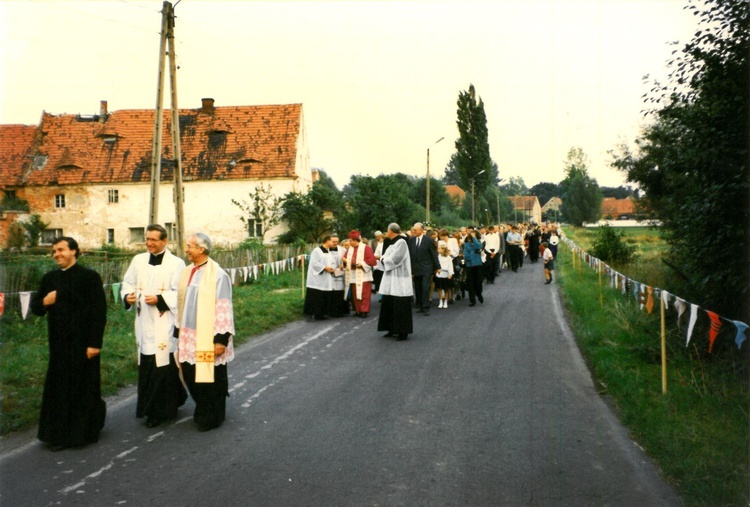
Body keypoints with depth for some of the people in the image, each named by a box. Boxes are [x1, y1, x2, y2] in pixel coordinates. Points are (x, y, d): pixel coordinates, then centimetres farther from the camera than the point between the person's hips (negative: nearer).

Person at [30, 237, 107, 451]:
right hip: (59, 343, 5)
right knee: (58, 388, 10)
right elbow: (35, 306, 15)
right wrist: (44, 301, -9)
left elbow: (99, 312, -11)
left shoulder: (90, 277, -8)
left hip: (82, 342, -5)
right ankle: (59, 435, 24)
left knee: (83, 387, 5)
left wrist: (95, 343, -15)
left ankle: (83, 432, 20)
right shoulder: (50, 278, 8)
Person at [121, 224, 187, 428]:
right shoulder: (138, 260, 10)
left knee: (163, 365, -4)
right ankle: (150, 407, 24)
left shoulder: (176, 264, -5)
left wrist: (159, 299, -19)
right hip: (144, 322, 5)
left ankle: (161, 410, 7)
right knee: (146, 365, 9)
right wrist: (127, 296, -5)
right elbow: (128, 283, 15)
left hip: (165, 324, -5)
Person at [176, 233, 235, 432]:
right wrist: (179, 332, 15)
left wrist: (221, 339, -18)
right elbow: (181, 304, 15)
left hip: (208, 339, -7)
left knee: (209, 378, 4)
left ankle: (212, 418, 21)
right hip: (188, 337, 7)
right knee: (191, 377, 14)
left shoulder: (218, 275, -14)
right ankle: (202, 411, 34)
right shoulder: (187, 272, 8)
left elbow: (224, 309, -15)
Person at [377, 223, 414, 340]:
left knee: (400, 306, -5)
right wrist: (383, 259, -6)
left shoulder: (401, 242, -14)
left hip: (399, 280, -10)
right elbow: (386, 256, 15)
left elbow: (393, 259, -21)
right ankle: (393, 329, 20)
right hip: (391, 280, 10)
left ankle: (403, 331, 1)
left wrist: (383, 259, -5)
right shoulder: (393, 242, 15)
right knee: (390, 304, 12)